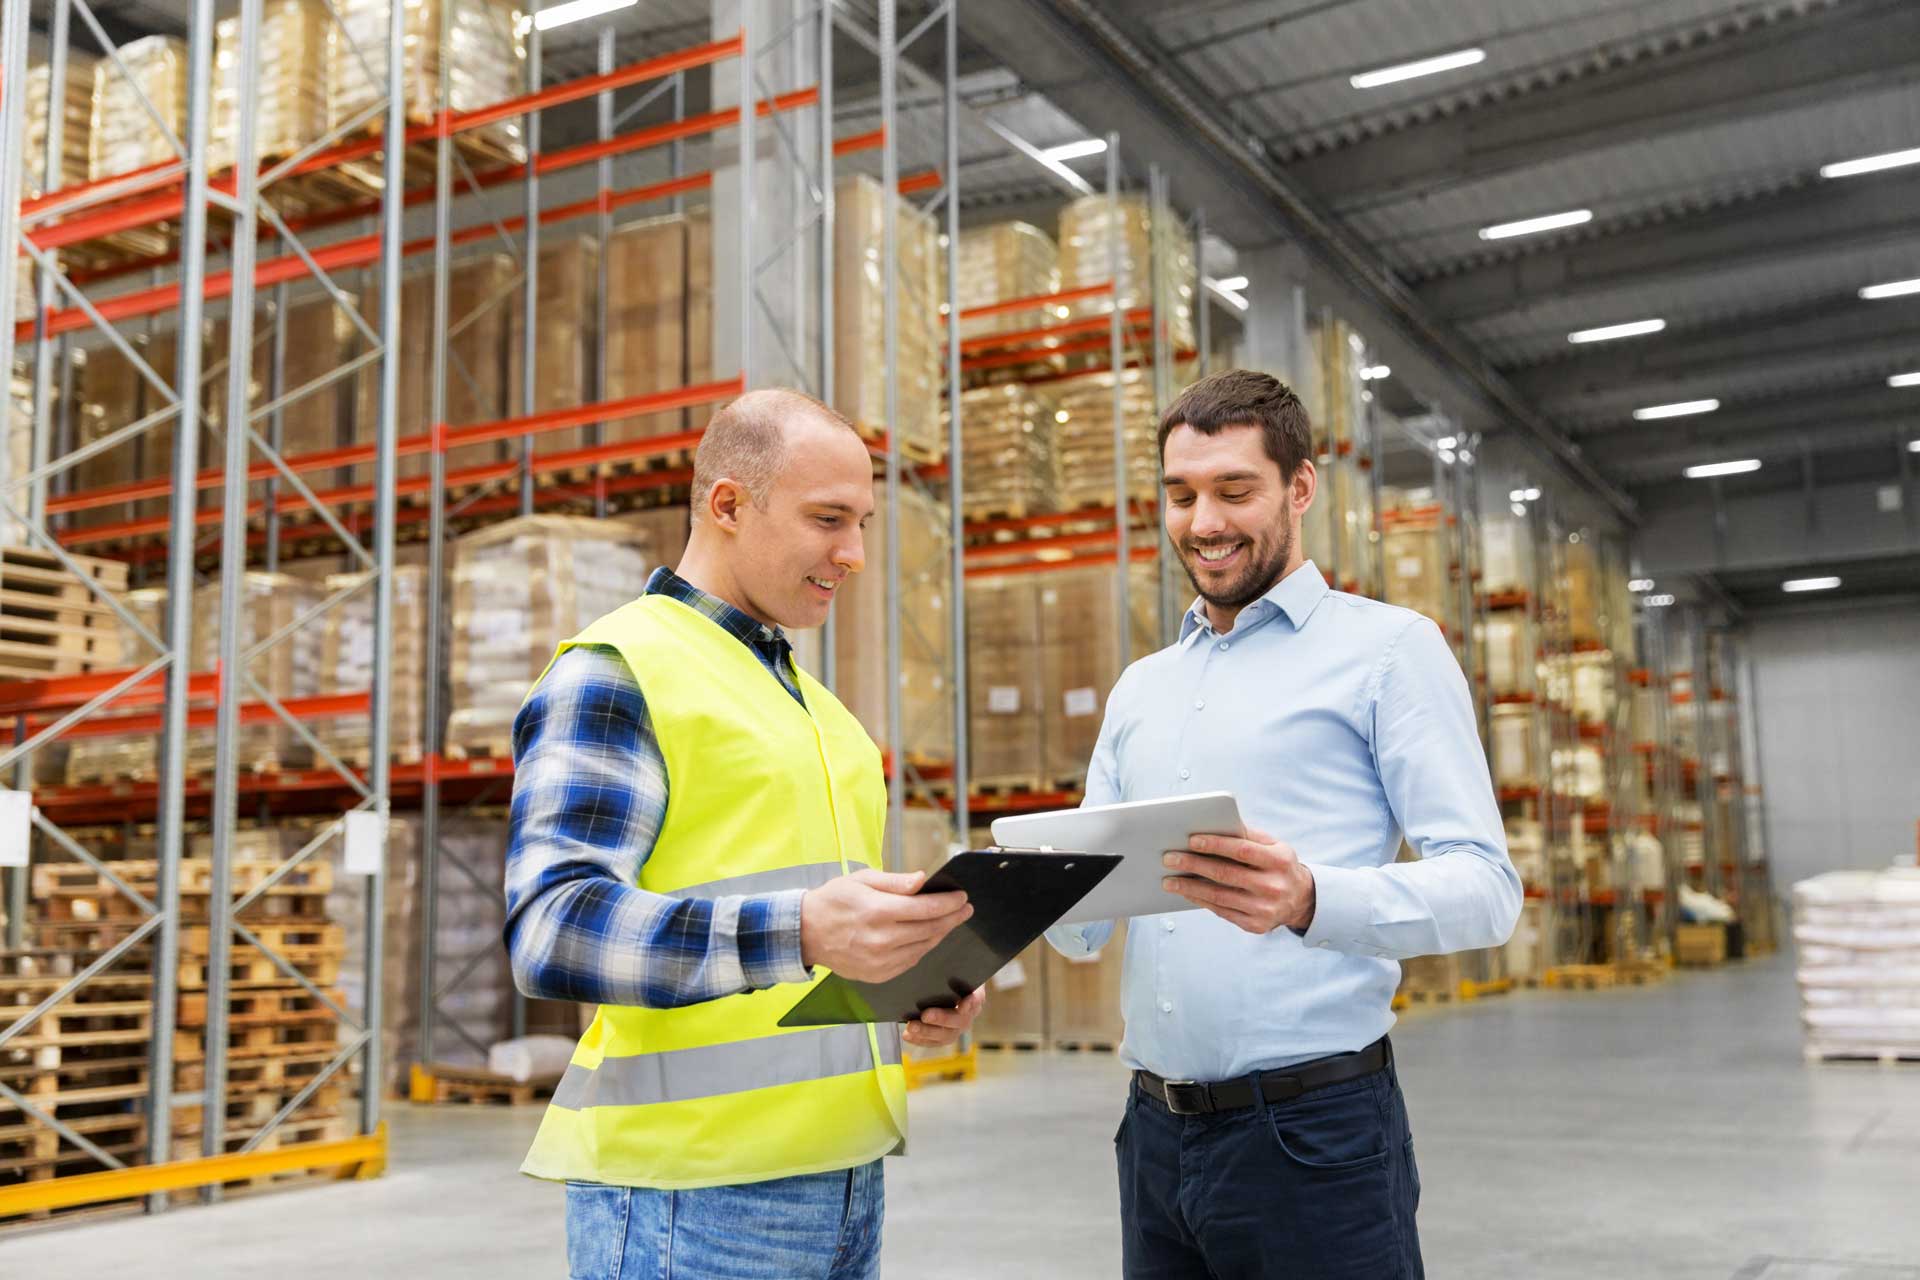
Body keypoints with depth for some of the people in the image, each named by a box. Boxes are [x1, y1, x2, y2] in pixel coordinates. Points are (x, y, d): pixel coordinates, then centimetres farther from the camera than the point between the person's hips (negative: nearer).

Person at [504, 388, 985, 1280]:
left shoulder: (813, 704, 18)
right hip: (692, 1196, -8)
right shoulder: (615, 673, -8)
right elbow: (549, 929, -20)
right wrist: (801, 933, -33)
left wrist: (912, 989, 5)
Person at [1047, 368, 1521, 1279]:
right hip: (1154, 1133, 5)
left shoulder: (1389, 648, -2)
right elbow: (1086, 923, 13)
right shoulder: (1140, 688, 15)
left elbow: (1484, 887, -11)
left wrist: (1311, 901, -29)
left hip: (1314, 1132, -5)